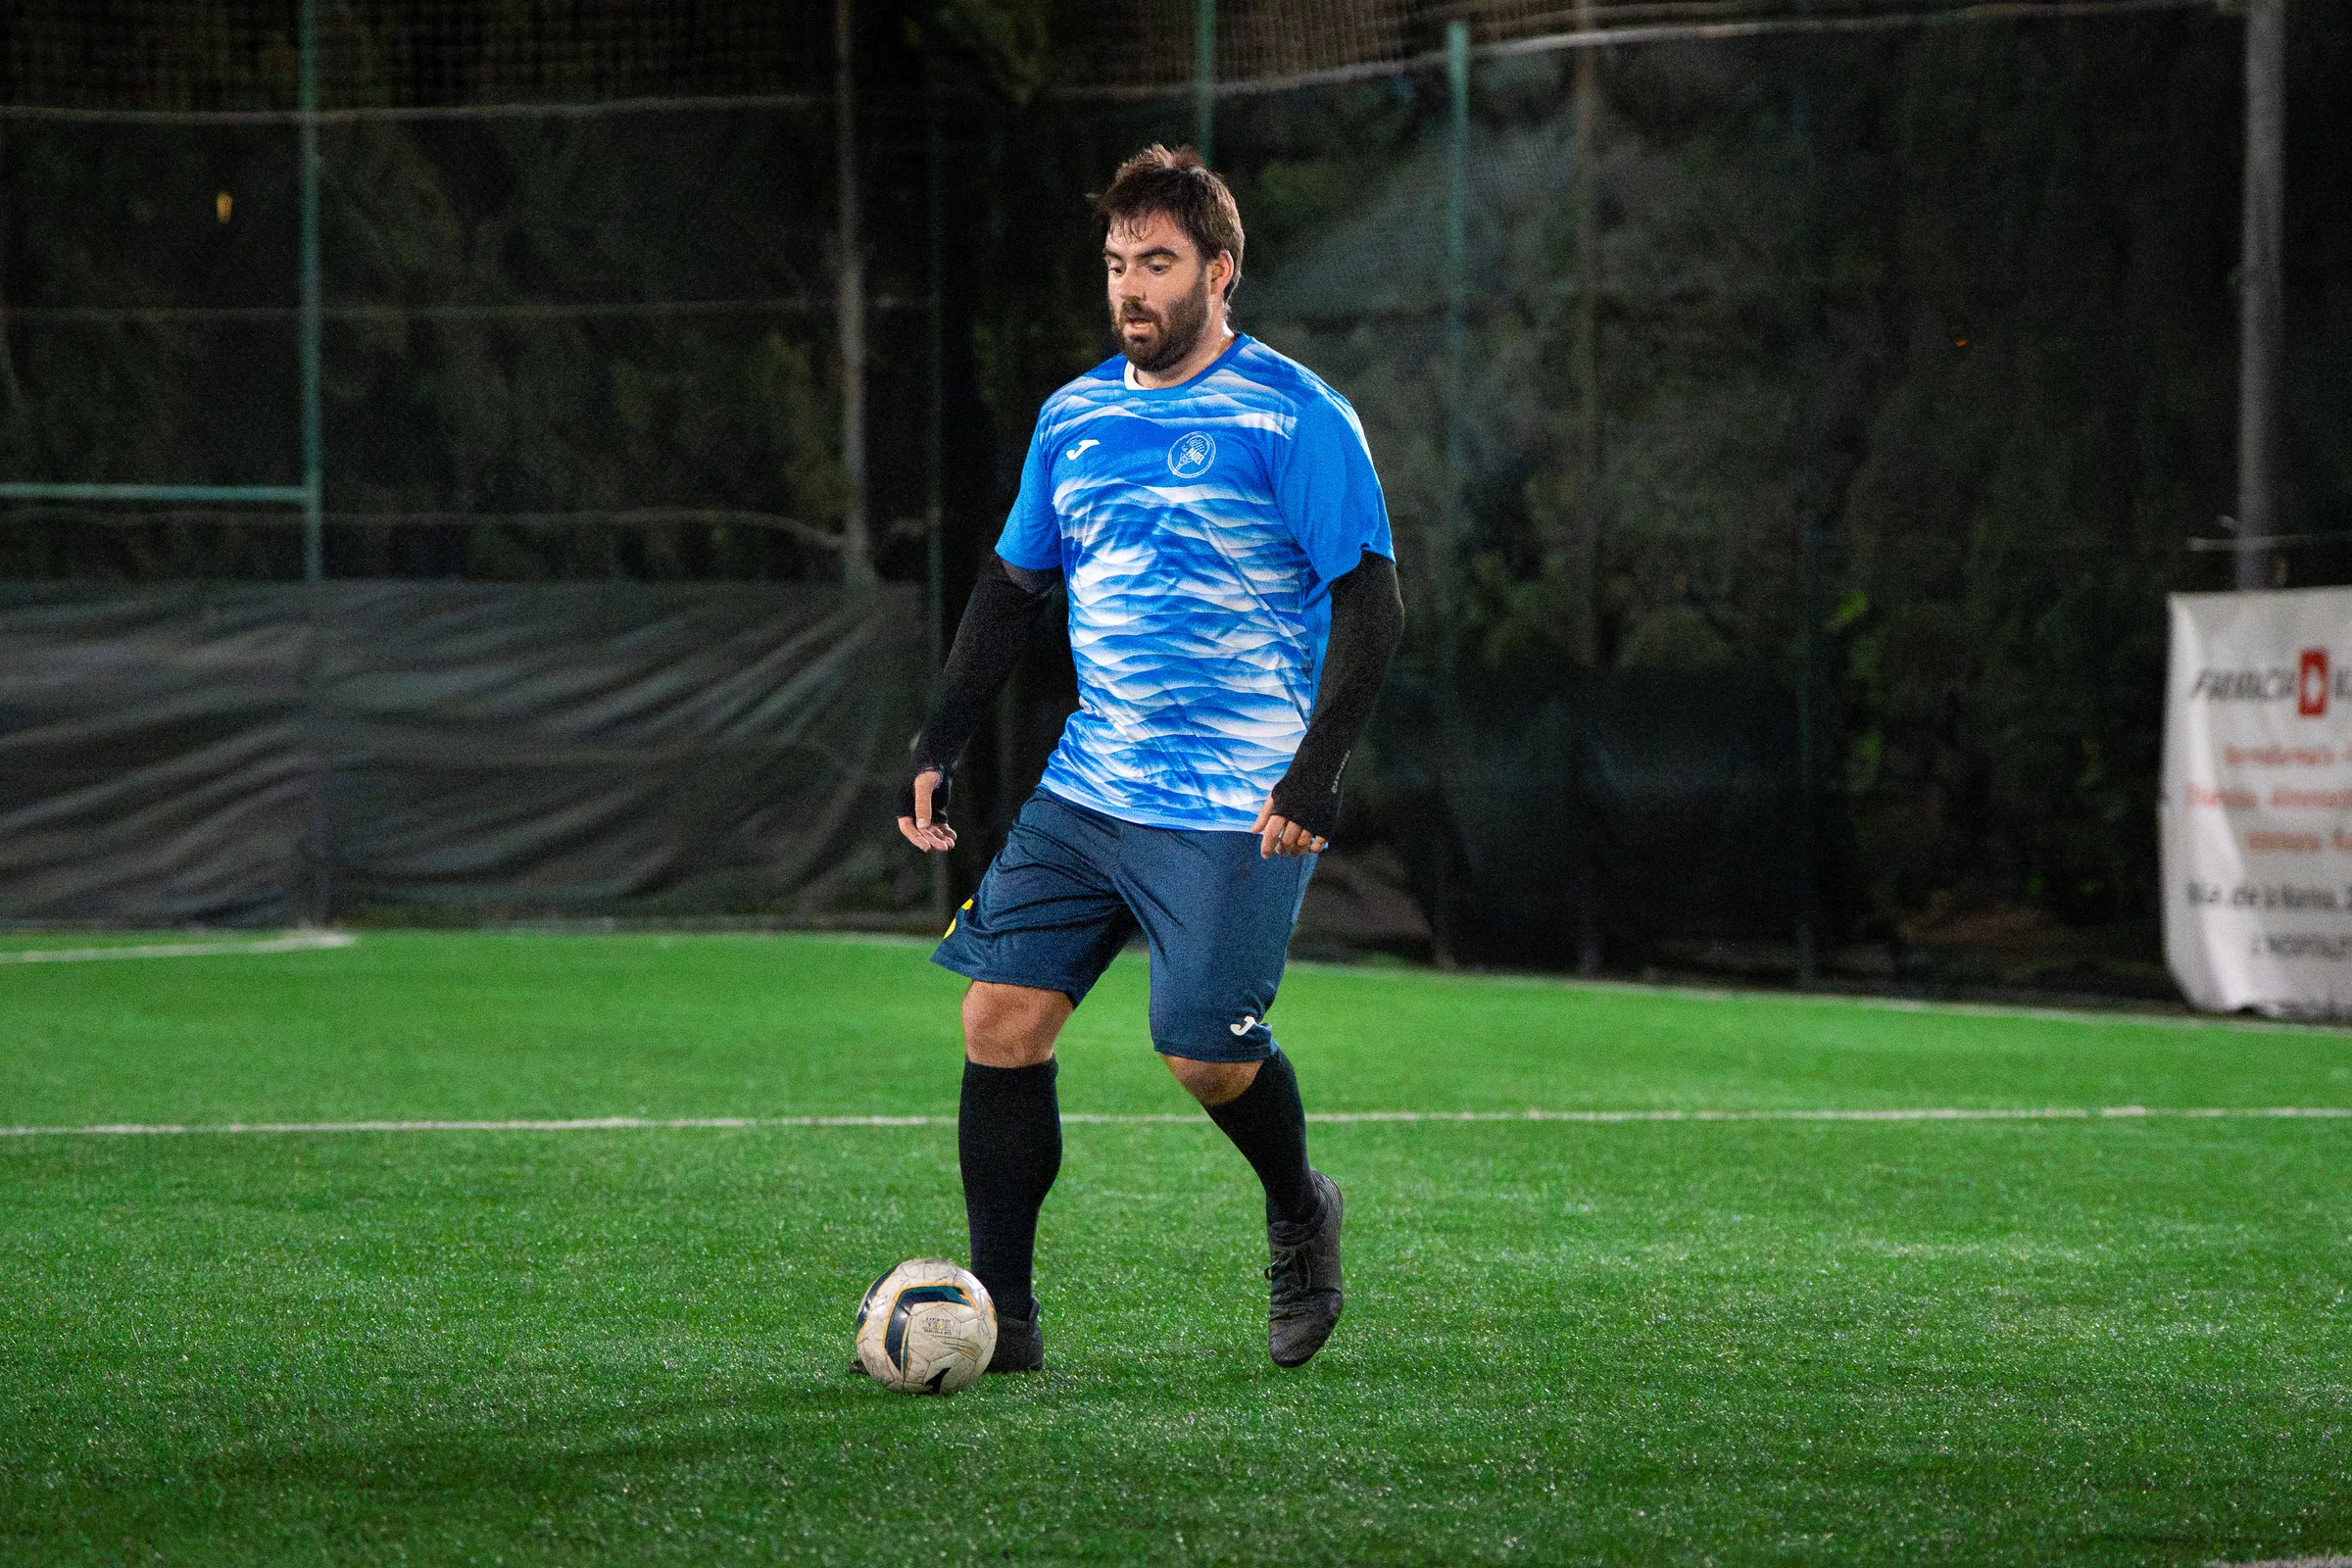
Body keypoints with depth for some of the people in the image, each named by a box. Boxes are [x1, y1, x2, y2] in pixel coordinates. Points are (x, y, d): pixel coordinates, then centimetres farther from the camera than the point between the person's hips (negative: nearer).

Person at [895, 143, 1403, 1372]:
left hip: (1238, 812, -6)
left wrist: (1317, 769, -19)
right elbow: (1013, 584, 21)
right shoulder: (1075, 416, 11)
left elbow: (1370, 607, -10)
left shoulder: (1294, 418, -8)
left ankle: (1299, 1212, 22)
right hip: (1084, 794, 6)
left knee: (1206, 1053, -10)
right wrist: (938, 744, 12)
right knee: (1001, 1017, -5)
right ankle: (1000, 1318, 0)